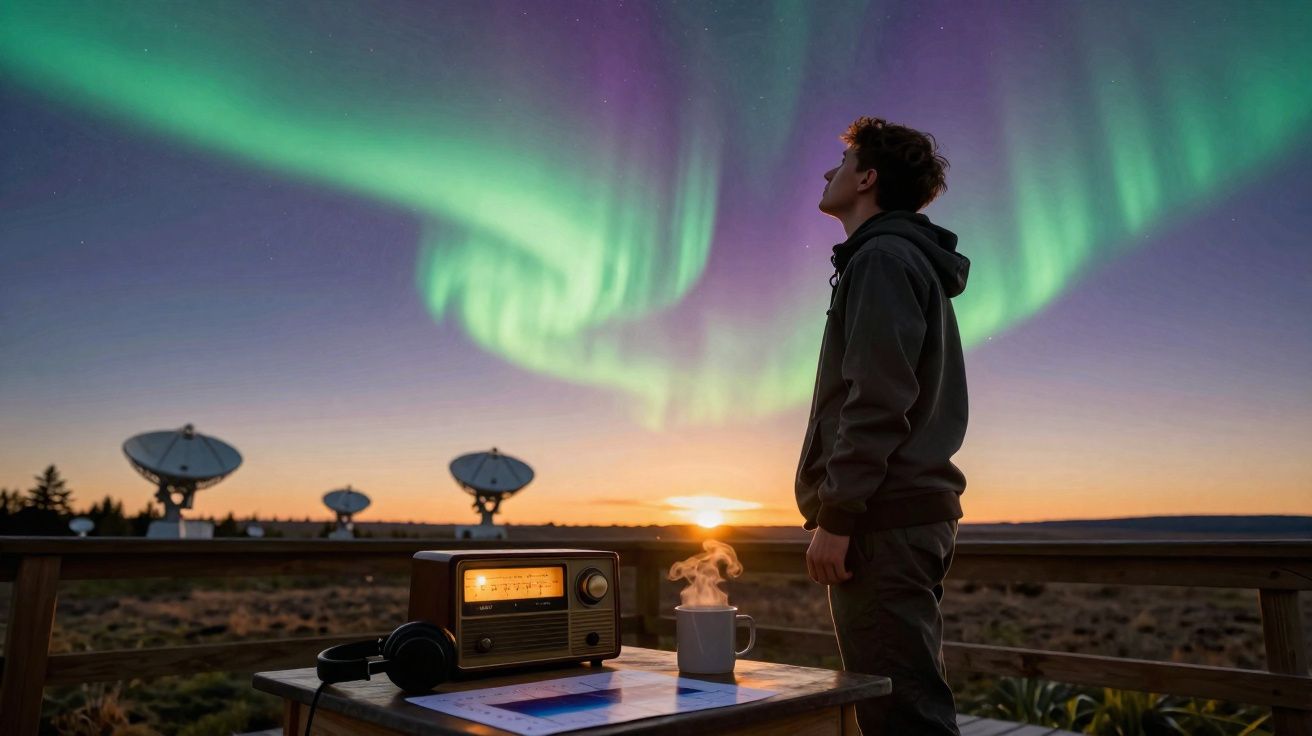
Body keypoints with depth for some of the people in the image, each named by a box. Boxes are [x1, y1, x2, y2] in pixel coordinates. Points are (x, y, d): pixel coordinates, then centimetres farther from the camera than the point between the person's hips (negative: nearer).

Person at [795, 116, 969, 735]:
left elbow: (877, 403, -19)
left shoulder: (882, 258, -8)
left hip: (884, 520, -10)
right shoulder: (914, 261, 23)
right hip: (910, 513, 10)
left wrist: (835, 518, -18)